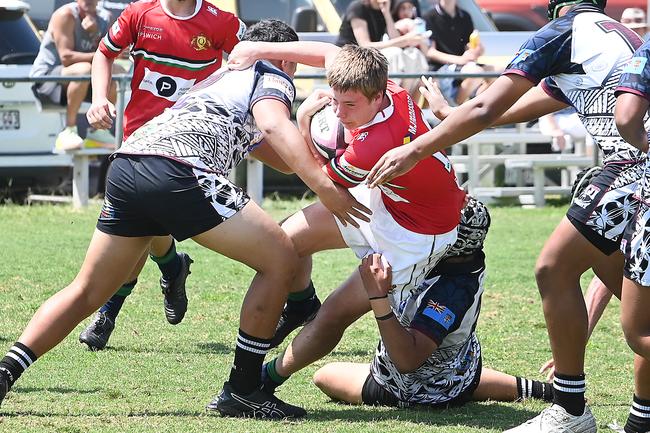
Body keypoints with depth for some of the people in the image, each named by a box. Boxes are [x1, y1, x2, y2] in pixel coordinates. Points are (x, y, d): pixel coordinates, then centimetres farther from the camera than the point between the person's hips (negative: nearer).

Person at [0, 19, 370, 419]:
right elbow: (274, 125, -11)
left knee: (86, 293, 18)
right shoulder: (274, 79, 14)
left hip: (126, 163, 8)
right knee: (281, 261, 1)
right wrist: (324, 187, -18)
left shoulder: (225, 76, 39)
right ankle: (242, 391, 3)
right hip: (179, 171, -8)